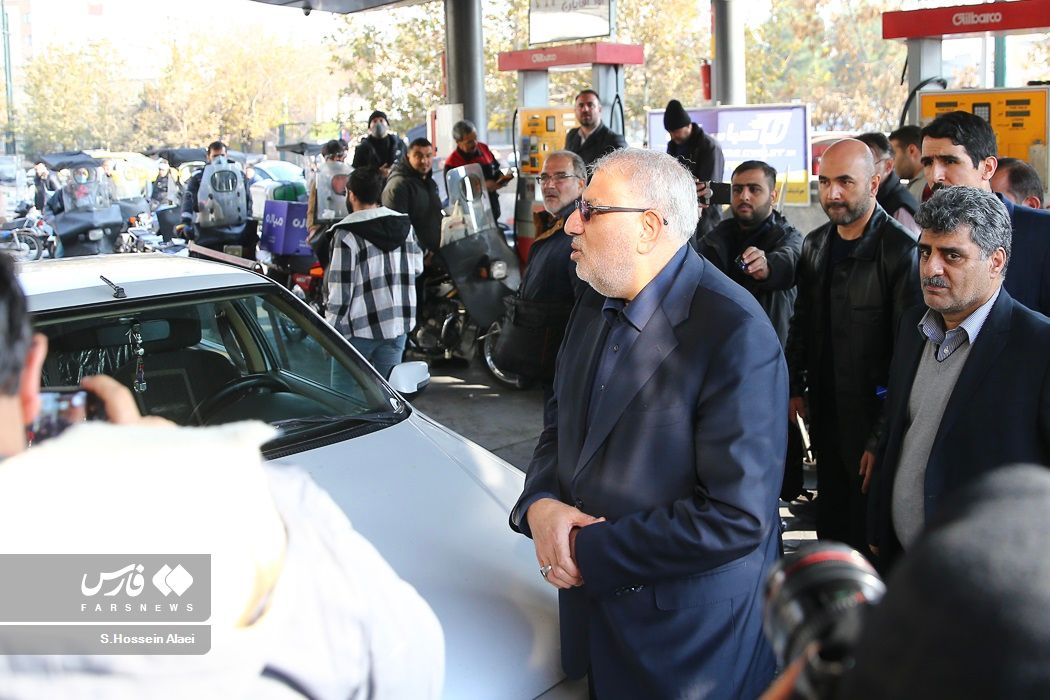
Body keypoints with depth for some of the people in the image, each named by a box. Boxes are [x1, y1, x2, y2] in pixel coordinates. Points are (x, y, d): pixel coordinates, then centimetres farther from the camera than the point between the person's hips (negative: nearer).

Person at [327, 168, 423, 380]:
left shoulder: (346, 234, -13)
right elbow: (417, 267, 13)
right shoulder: (404, 225, 5)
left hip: (359, 329, -5)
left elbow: (340, 288, -13)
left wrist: (331, 330, -5)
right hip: (397, 325, 5)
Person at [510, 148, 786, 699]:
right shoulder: (595, 306, 3)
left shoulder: (737, 336, -23)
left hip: (693, 635, -7)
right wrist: (540, 504, -9)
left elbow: (739, 517, -26)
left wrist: (591, 550, -21)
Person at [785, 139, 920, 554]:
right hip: (826, 413, 7)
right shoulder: (815, 244, 8)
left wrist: (883, 438, -17)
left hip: (873, 416, -6)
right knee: (831, 522, 15)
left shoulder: (901, 251, -16)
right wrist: (796, 387, 15)